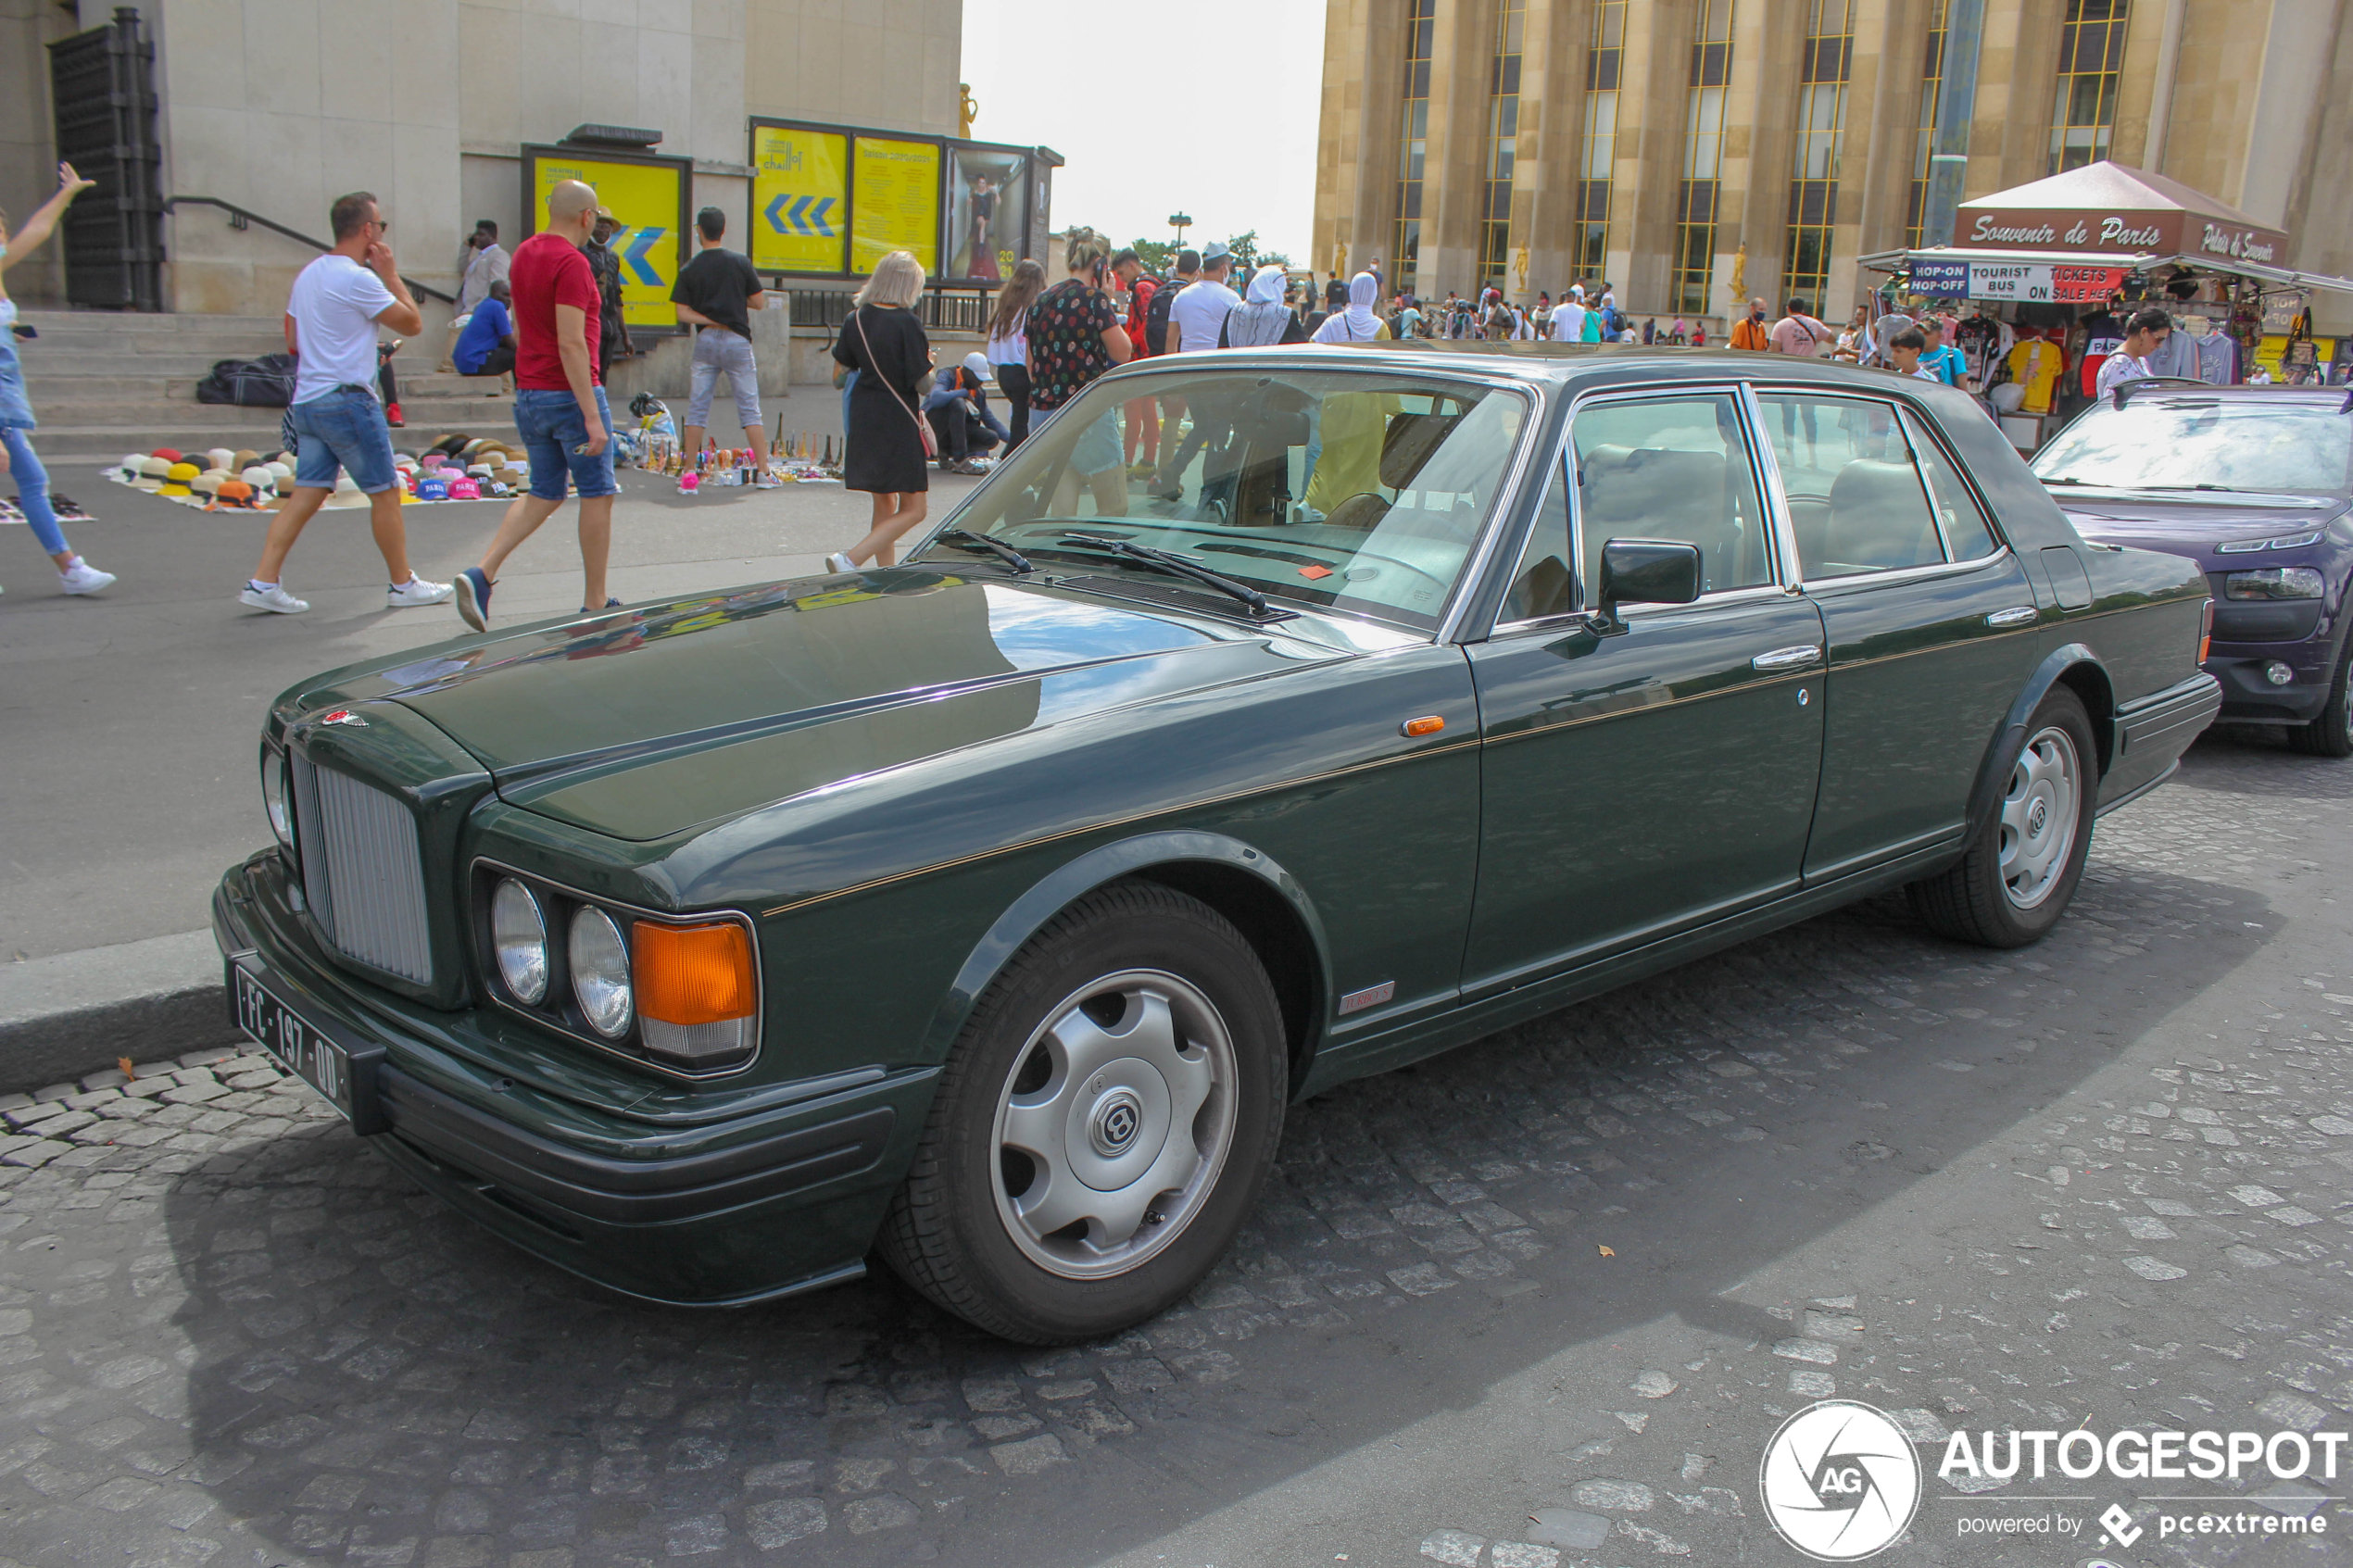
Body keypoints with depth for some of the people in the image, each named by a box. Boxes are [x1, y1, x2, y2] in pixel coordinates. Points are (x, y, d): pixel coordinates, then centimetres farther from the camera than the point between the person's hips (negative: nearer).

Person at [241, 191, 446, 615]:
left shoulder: (308, 274, 14)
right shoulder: (359, 279, -14)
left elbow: (292, 342, 19)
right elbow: (413, 323, -8)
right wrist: (391, 274, 1)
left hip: (307, 401, 8)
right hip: (347, 401, -8)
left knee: (307, 494, 7)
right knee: (385, 492, 3)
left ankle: (262, 582, 2)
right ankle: (402, 585, 12)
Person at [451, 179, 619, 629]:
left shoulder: (524, 254, 11)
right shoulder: (571, 263, -17)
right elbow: (571, 344, -23)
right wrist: (592, 416, -24)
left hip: (528, 393, 8)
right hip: (570, 394, -8)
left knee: (544, 493, 16)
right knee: (597, 494, 5)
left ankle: (482, 573, -1)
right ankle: (595, 602, 12)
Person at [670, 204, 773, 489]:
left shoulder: (689, 270, 0)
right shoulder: (740, 262, -2)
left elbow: (683, 314, -5)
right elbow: (759, 302, 2)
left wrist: (712, 320, -3)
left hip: (705, 340, 1)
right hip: (737, 340, -1)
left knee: (697, 408, 6)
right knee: (749, 408, 3)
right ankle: (763, 471, 1)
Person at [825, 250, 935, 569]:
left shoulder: (856, 318, 3)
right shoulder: (906, 323, -15)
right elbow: (922, 383, -15)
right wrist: (928, 362, 6)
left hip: (863, 419, 7)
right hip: (898, 421, -7)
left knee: (884, 504, 19)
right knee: (913, 509, -1)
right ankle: (851, 559, -14)